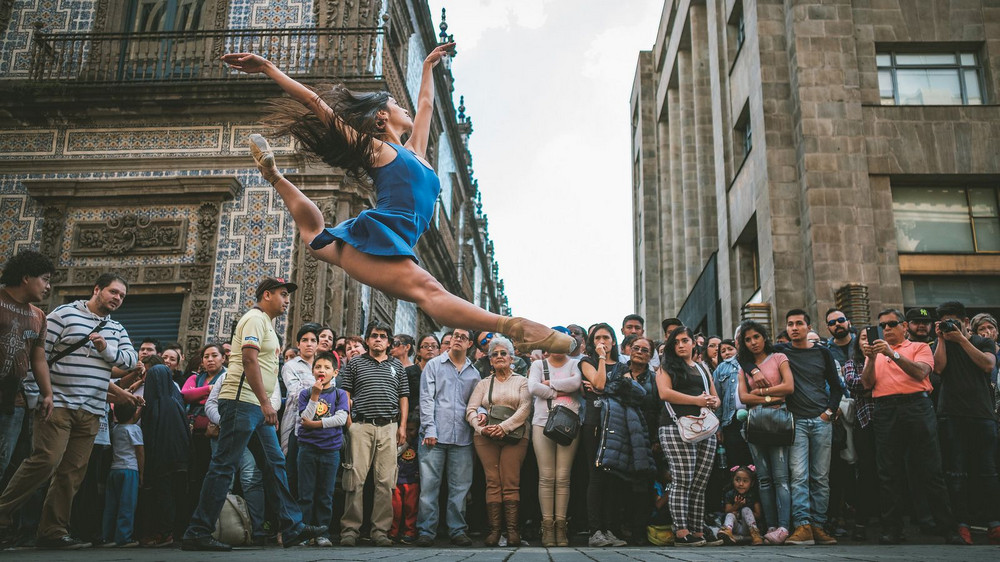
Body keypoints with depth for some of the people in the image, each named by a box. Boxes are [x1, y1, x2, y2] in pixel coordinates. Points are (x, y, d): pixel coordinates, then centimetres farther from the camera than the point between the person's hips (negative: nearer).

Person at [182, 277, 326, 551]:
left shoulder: (266, 323, 22)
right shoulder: (256, 318, -8)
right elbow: (249, 360, -20)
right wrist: (265, 402, -24)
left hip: (258, 406, 10)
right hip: (242, 401, -10)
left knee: (276, 463, 7)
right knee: (224, 466, -7)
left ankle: (293, 527, 9)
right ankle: (197, 533, 0)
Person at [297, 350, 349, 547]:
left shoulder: (339, 394, 5)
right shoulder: (305, 394, 6)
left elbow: (342, 418, -9)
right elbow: (304, 418, -6)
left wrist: (315, 424, -10)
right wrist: (315, 395, -14)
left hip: (330, 449, 0)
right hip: (307, 448, 0)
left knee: (325, 495, 5)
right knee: (306, 494, 2)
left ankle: (322, 533, 12)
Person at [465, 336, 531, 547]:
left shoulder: (521, 381, 14)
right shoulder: (483, 383, 20)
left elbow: (524, 408, 0)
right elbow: (471, 410, 10)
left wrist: (503, 427, -13)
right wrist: (481, 427, -10)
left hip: (514, 436, -2)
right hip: (486, 437, 2)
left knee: (511, 484, -9)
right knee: (493, 482, -6)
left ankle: (513, 530, -9)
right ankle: (494, 530, -6)